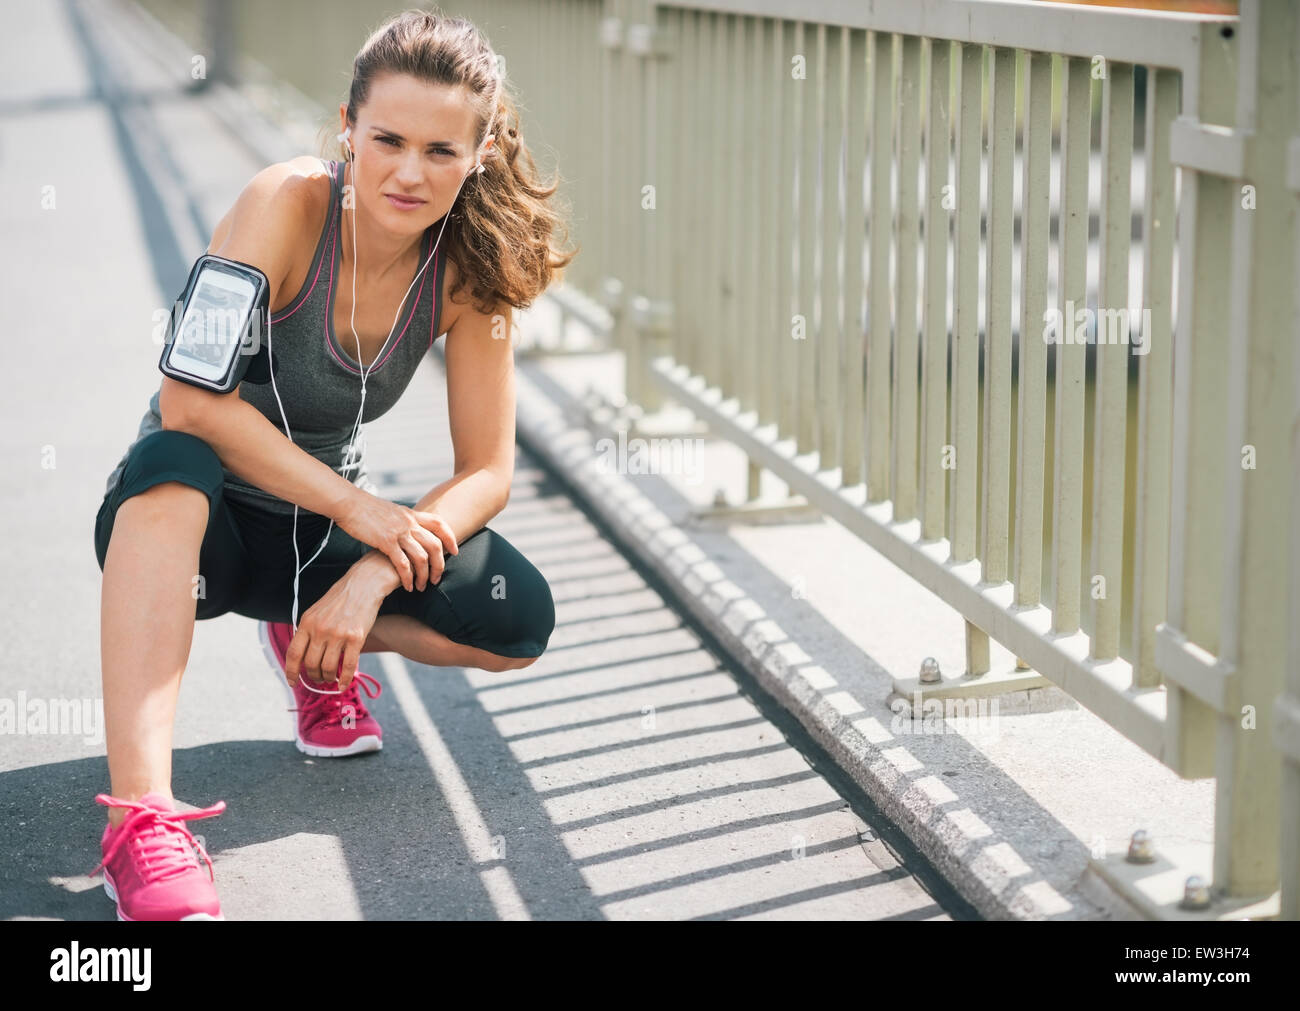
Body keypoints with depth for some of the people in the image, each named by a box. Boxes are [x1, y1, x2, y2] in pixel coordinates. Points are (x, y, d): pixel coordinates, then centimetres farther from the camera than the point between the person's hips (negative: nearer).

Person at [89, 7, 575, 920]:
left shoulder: (469, 269, -10)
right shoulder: (290, 205, -23)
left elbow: (488, 471, -9)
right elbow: (190, 401, -31)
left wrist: (371, 577, -25)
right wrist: (356, 508, -29)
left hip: (322, 531, 4)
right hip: (188, 518, -4)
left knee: (518, 620, -18)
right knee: (171, 464, -40)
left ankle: (317, 648, 14)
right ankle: (140, 816, -47)